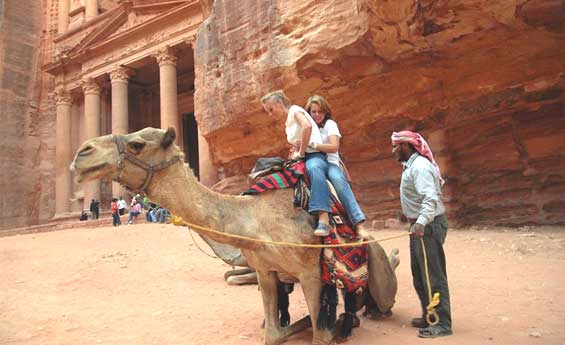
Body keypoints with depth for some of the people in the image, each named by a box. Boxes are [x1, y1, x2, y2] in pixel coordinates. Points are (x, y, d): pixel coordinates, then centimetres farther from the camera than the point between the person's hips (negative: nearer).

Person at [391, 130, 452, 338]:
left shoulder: (420, 166, -18)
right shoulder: (411, 165, 14)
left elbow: (430, 198, -30)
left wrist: (421, 222, -40)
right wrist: (408, 213, 32)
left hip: (428, 226, -11)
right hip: (419, 225, 11)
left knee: (433, 276, -4)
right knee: (419, 275, 18)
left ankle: (443, 324, 6)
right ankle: (429, 316, 30)